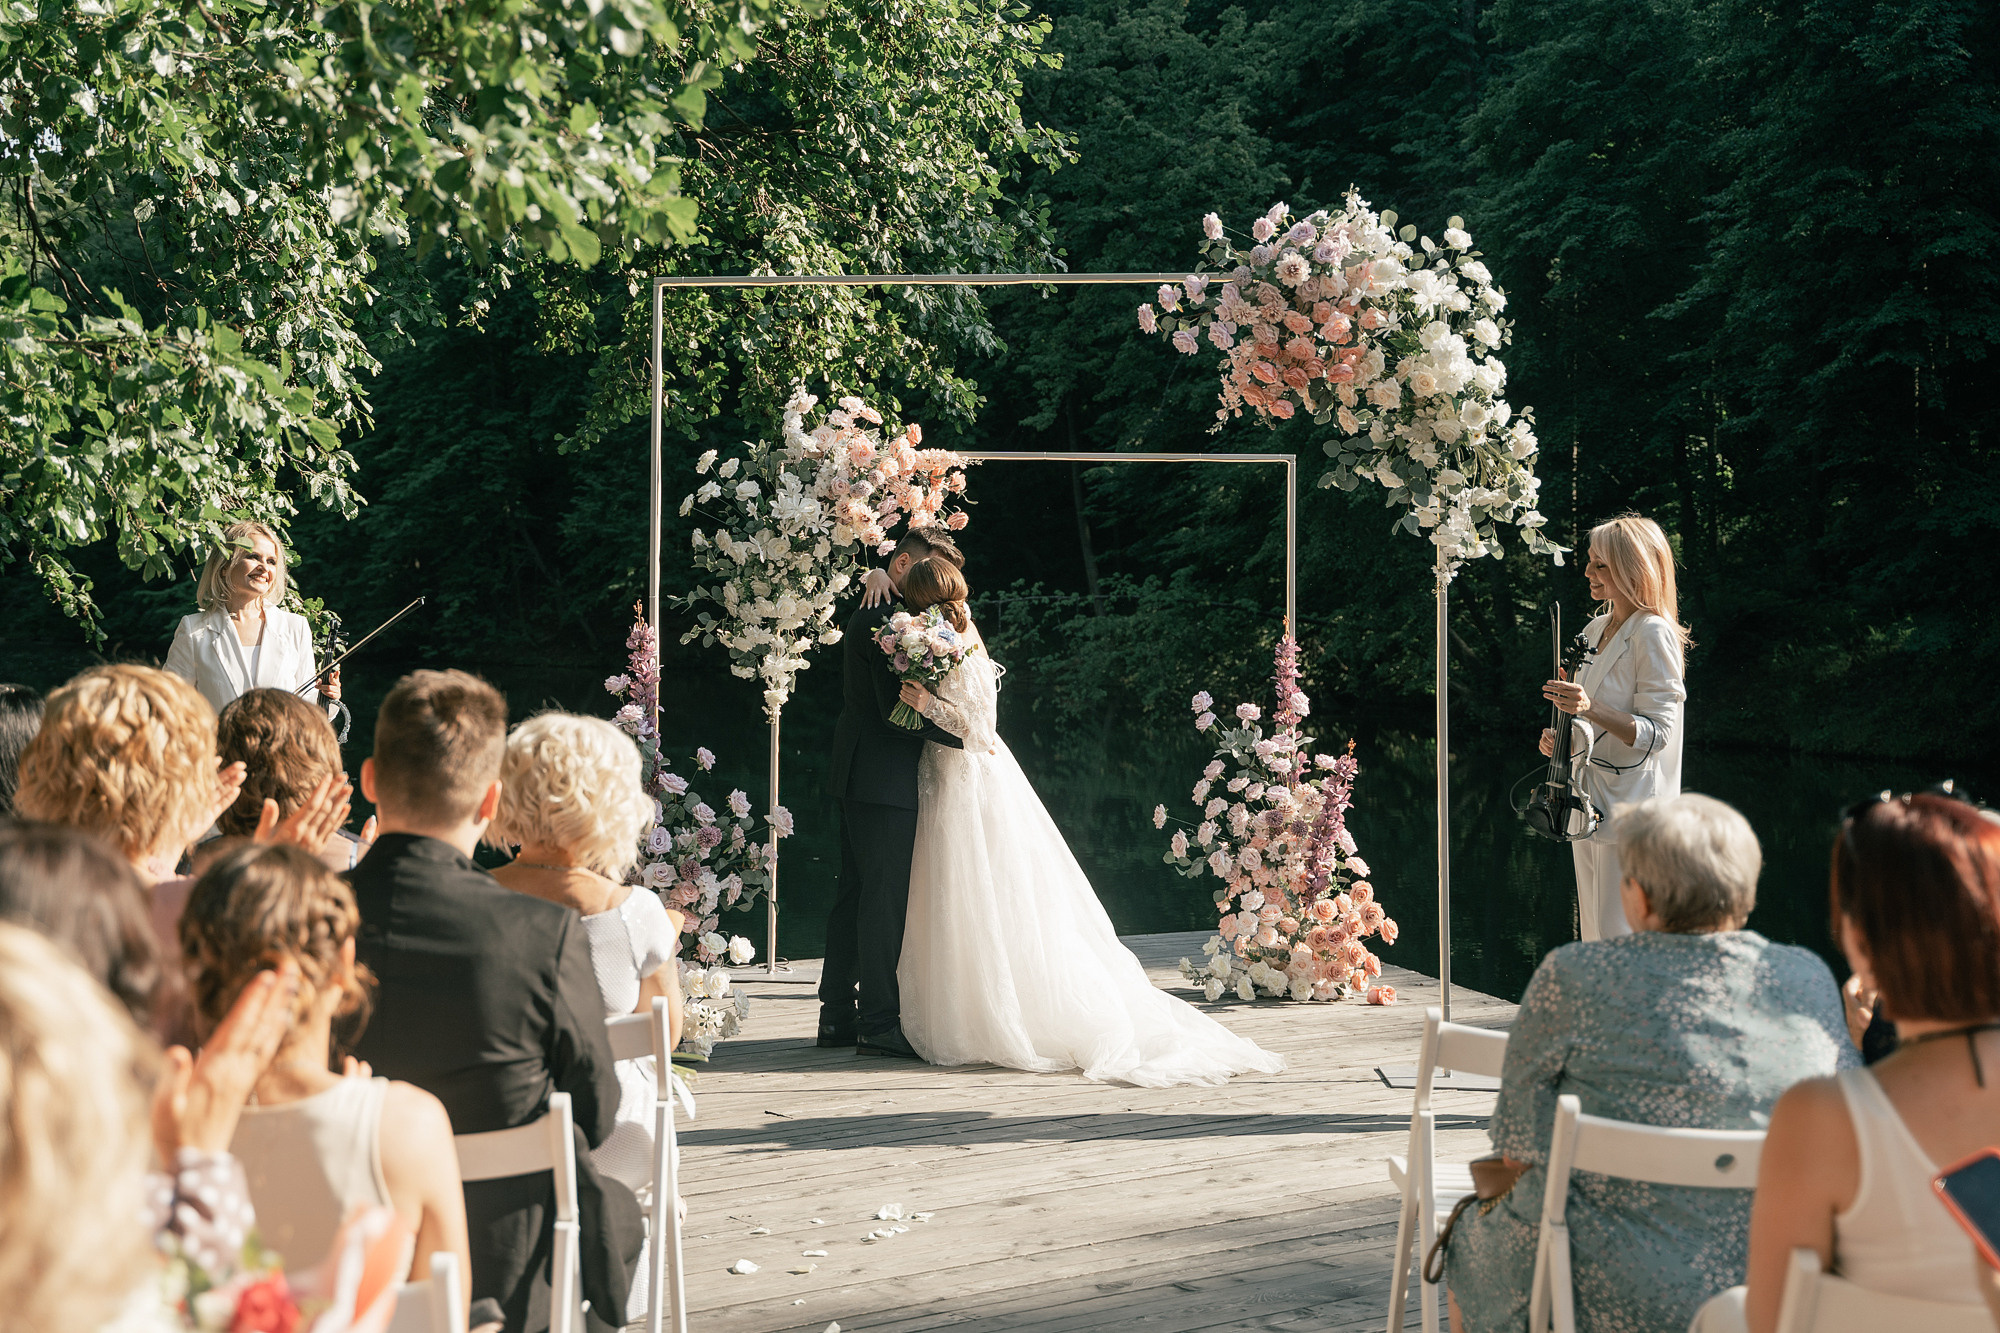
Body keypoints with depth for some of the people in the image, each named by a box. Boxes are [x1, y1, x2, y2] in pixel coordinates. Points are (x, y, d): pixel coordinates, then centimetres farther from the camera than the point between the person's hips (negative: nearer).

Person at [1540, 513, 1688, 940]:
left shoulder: (1653, 635, -12)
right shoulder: (1594, 631, 14)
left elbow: (1656, 733, -18)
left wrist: (1591, 709, -30)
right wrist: (1563, 740, 5)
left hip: (1631, 808, -9)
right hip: (1587, 806, 9)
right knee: (1593, 941, 12)